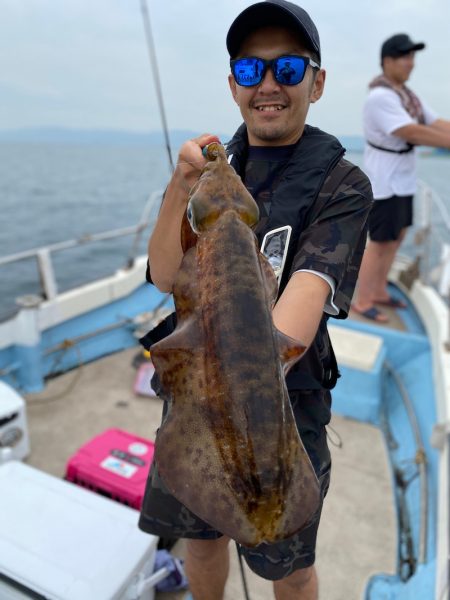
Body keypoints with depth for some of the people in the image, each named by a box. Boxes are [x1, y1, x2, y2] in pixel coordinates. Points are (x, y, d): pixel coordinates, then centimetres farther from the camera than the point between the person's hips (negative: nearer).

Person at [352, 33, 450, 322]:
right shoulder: (381, 97, -18)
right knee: (381, 242, -4)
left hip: (401, 179, 9)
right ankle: (362, 301, 10)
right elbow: (413, 133, -26)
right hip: (384, 181, -9)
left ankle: (379, 291, 28)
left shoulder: (407, 95, 11)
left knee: (397, 237, 14)